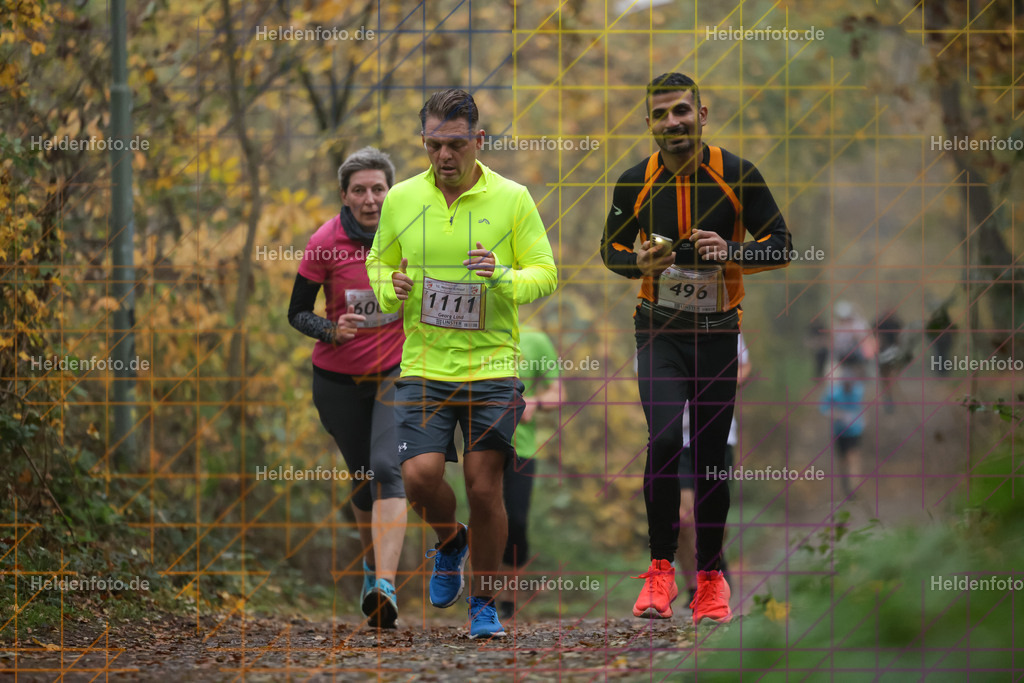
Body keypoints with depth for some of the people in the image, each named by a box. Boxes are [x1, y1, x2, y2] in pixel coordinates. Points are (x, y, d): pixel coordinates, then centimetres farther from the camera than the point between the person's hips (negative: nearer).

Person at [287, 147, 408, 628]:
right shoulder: (325, 243, -11)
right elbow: (297, 313, -5)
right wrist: (332, 330, -23)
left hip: (397, 371, -1)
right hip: (338, 379, 1)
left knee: (387, 470, -20)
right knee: (362, 478, 11)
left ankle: (385, 586, -31)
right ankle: (373, 566, 39)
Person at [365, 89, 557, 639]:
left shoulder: (511, 199, -2)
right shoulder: (401, 200, 5)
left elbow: (546, 273, 1)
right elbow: (378, 262, 17)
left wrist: (504, 277, -19)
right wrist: (391, 289, -6)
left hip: (492, 368, -1)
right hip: (423, 369, 2)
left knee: (484, 489, -3)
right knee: (420, 475, -13)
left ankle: (484, 602, 16)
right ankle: (450, 541, 22)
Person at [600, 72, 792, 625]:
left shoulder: (738, 175, -5)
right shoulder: (636, 182, -1)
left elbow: (780, 245, -1)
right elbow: (611, 247, 12)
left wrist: (731, 253, -20)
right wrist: (639, 262, -11)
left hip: (719, 331, 0)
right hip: (659, 330, 0)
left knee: (712, 457, 4)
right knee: (664, 439, -20)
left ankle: (709, 575, 19)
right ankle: (660, 569, -9)